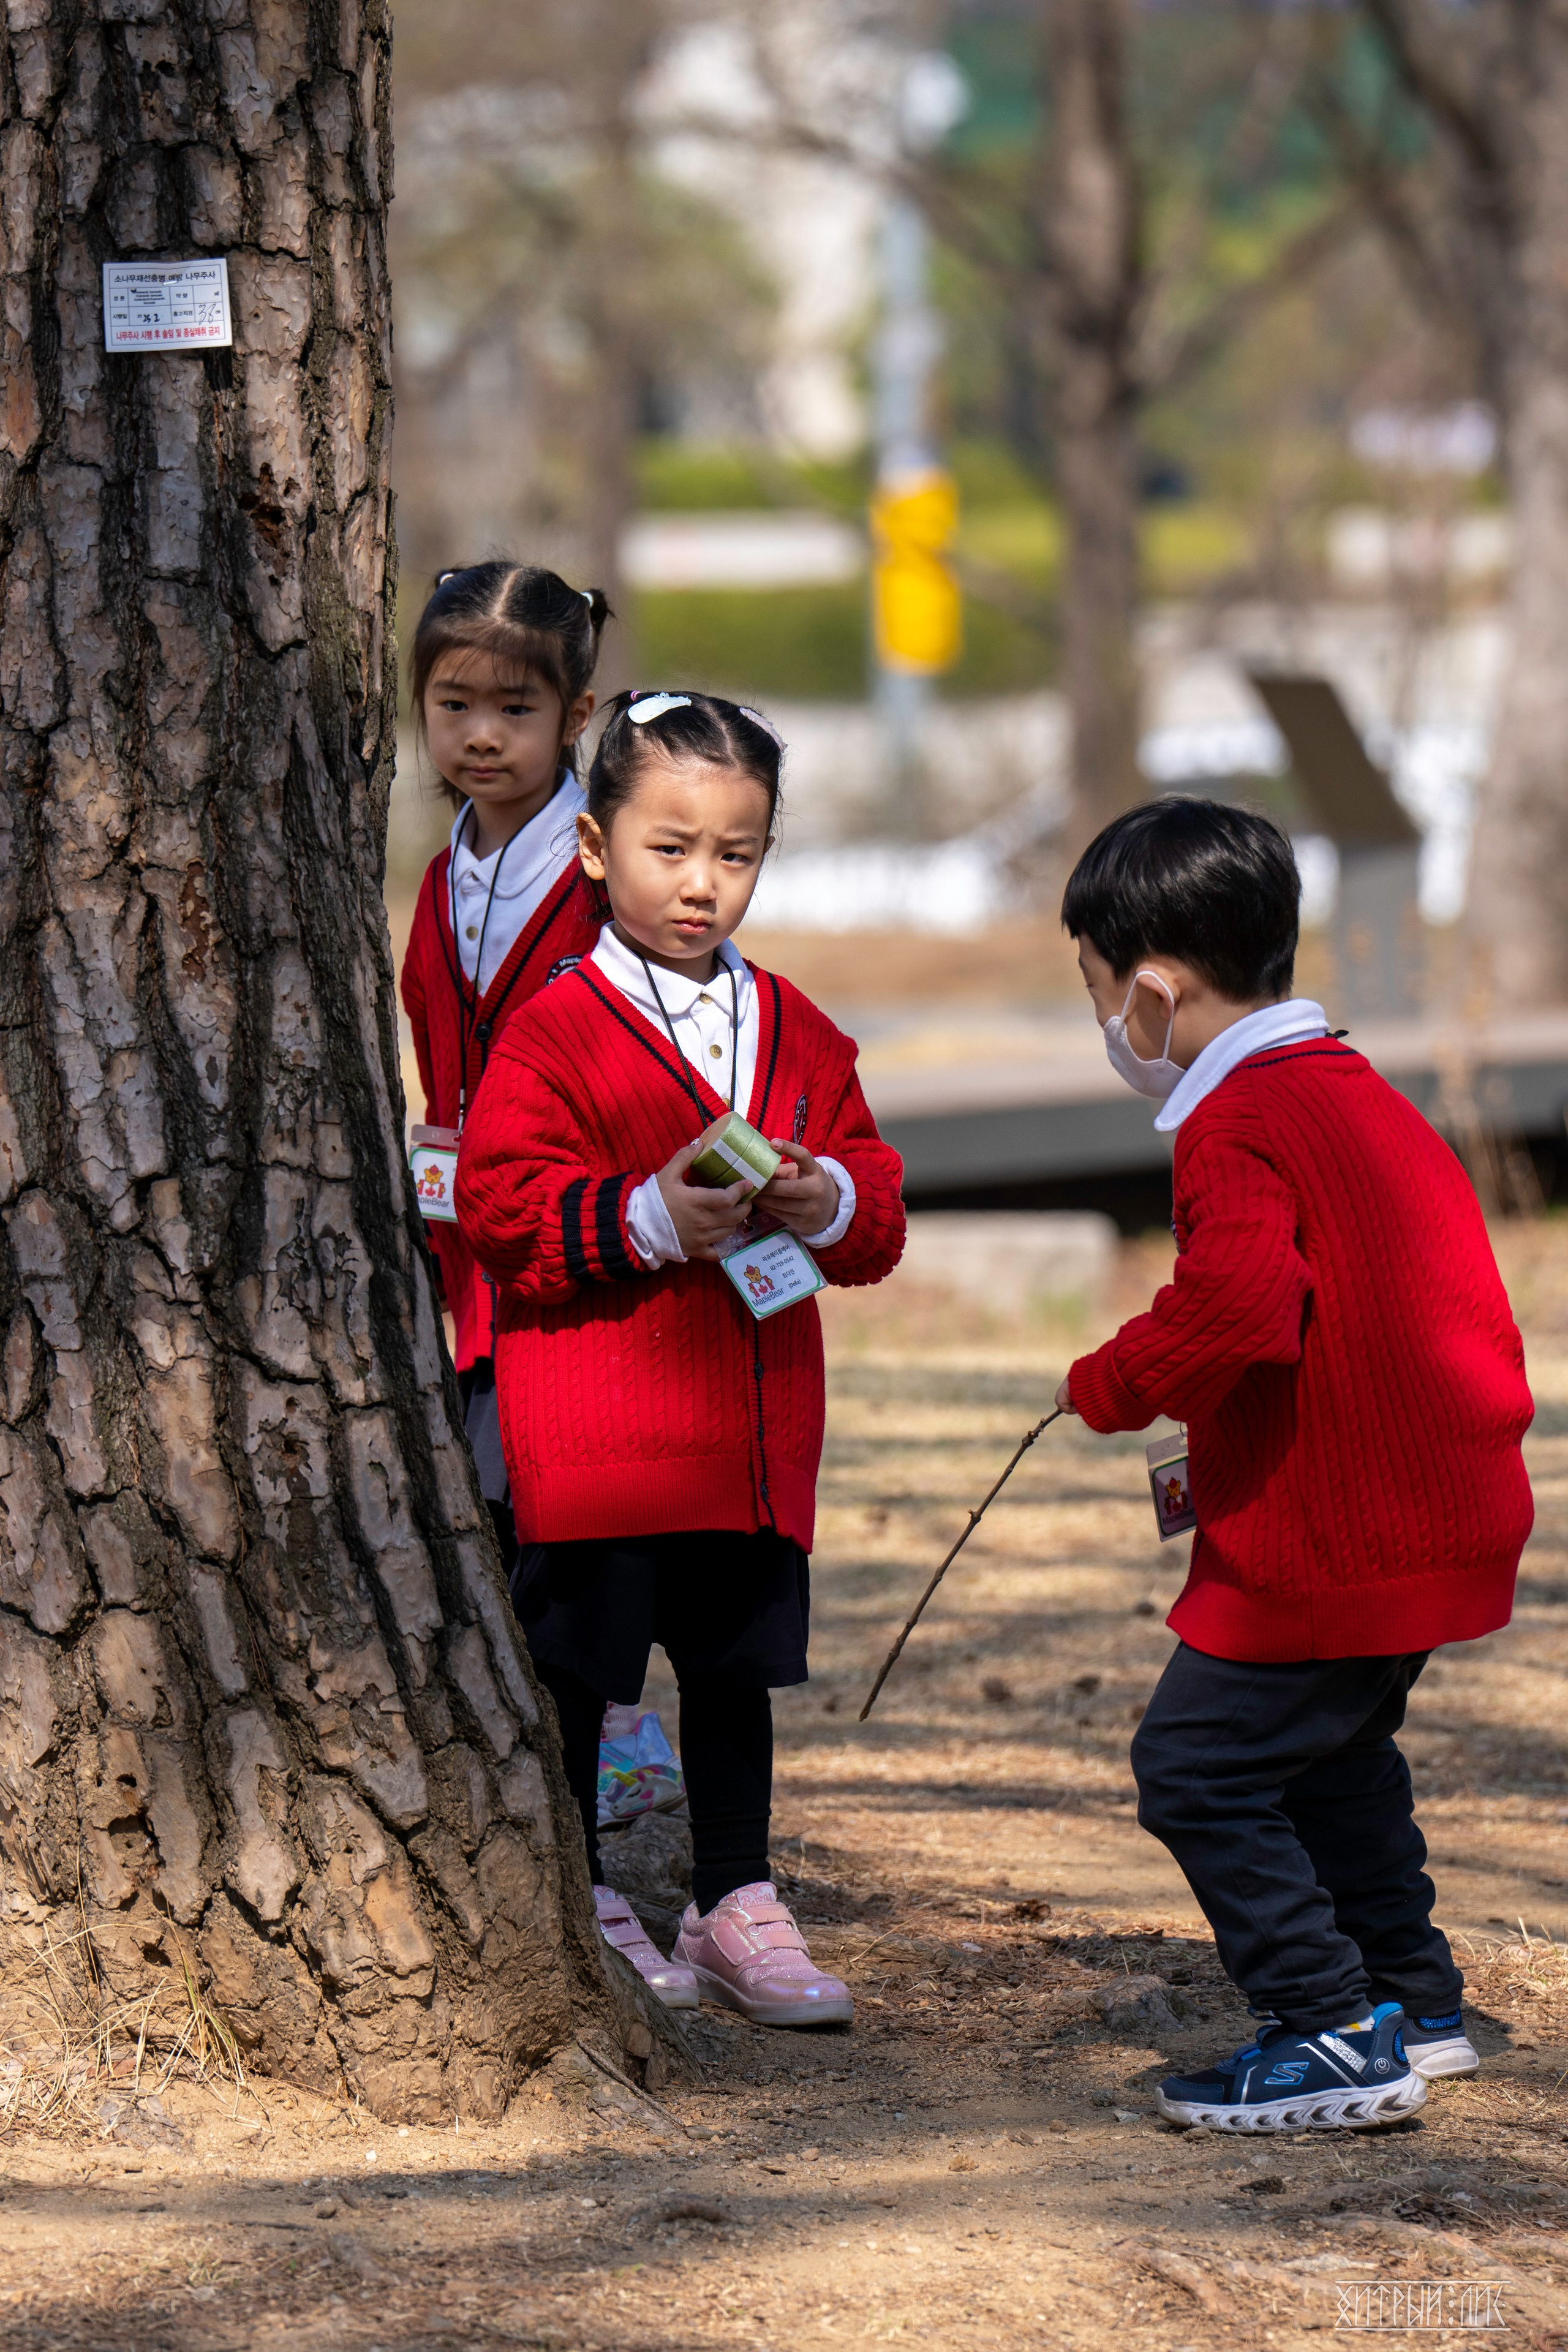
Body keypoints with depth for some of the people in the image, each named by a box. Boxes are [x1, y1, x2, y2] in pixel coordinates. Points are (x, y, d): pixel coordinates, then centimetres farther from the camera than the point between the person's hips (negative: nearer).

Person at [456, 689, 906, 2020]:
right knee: (574, 1669, 3)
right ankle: (576, 1913, 14)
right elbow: (503, 1207, -13)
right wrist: (648, 1220, -24)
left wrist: (828, 1202, -10)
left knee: (735, 1671, 13)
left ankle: (736, 1909, 23)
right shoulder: (558, 1032, -6)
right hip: (593, 1437, -5)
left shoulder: (793, 1033, 11)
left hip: (753, 1434, 5)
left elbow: (876, 1211, 12)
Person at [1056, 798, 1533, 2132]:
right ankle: (1414, 2002, 34)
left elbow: (1240, 1303, -34)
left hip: (1322, 1545, -10)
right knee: (1336, 1757, 27)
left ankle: (1337, 2036, -4)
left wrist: (1112, 1387, -16)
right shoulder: (1362, 1096, 15)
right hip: (1445, 1516, 10)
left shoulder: (1238, 1130, -17)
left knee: (1198, 1769, -4)